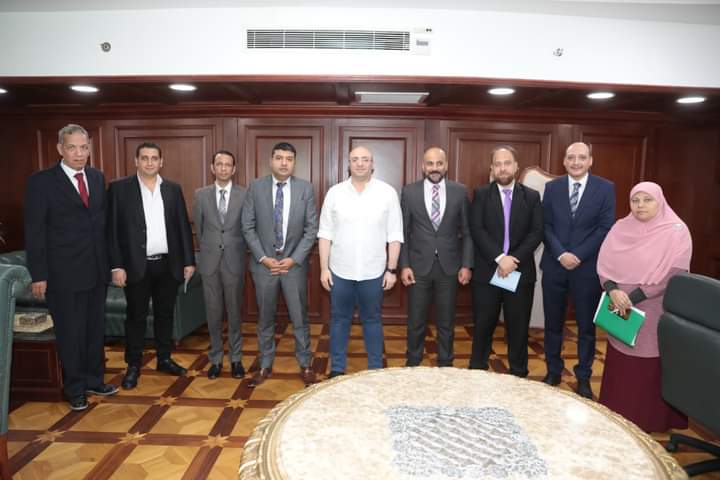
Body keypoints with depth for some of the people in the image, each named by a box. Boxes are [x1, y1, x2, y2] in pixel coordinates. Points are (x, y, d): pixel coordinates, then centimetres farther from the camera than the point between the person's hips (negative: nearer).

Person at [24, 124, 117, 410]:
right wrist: (39, 275, -11)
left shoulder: (98, 178, 7)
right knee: (70, 333, 8)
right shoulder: (41, 181, -7)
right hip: (64, 274, -4)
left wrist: (111, 261, 7)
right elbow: (34, 232, -8)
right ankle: (75, 389, 25)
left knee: (96, 329, 15)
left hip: (97, 270, 5)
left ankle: (93, 381, 32)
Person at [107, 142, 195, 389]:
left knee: (165, 314, 13)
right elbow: (112, 230, -4)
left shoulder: (173, 189, 7)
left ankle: (164, 359, 28)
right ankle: (133, 365, 22)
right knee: (136, 317, 7)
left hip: (168, 264, 3)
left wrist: (189, 261, 3)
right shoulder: (119, 188, -2)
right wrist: (116, 266, -10)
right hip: (136, 265, -3)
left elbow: (183, 227, 7)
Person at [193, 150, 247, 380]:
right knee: (213, 313, 9)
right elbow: (198, 228, 11)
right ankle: (215, 359, 24)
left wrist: (235, 249, 7)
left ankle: (236, 359, 22)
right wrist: (209, 249, 12)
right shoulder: (201, 195, 3)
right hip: (209, 262, 1)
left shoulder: (245, 195, -2)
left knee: (234, 312, 8)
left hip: (234, 262, -1)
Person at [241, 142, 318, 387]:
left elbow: (311, 228, -3)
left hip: (294, 263, 0)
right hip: (263, 263, 1)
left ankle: (305, 365, 26)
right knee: (265, 319, 13)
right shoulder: (256, 187, -2)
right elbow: (248, 227, -1)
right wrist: (263, 258, -9)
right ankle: (265, 365, 30)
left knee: (300, 318, 9)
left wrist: (294, 259, -11)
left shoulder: (305, 188, -3)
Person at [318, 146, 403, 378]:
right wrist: (324, 268, -2)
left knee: (372, 320, 12)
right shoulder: (334, 192, 0)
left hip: (373, 272, -1)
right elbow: (325, 234, 1)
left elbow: (395, 235, -2)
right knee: (339, 320, 12)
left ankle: (376, 370, 27)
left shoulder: (387, 192, -3)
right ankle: (337, 369, 27)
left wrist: (392, 269, -5)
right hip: (340, 271, 1)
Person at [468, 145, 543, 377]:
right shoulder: (481, 194, 3)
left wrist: (514, 258, -14)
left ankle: (519, 374, 26)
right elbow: (477, 230, -8)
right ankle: (477, 371, 25)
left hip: (520, 271, 1)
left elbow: (536, 232, -2)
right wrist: (500, 257, -18)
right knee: (483, 325, 9)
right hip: (487, 271, -1)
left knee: (518, 326, 10)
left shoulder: (532, 196, 7)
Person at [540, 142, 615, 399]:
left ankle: (583, 377, 25)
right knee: (553, 324, 11)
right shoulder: (552, 187, 4)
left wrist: (578, 256, -14)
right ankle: (553, 372, 27)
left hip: (588, 268, -1)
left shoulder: (605, 188, -1)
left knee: (587, 326, 9)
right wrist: (560, 254, -13)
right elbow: (546, 226, 0)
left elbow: (606, 228, -6)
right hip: (554, 266, 2)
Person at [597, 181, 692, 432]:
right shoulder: (621, 228, 4)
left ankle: (646, 420, 22)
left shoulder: (676, 231, -7)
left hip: (654, 313, -3)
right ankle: (615, 416, 26)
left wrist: (634, 297, -19)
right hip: (620, 310, 4)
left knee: (648, 368, 5)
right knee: (619, 366, 11)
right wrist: (613, 291, -18)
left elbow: (674, 274, -15)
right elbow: (604, 263, 1)